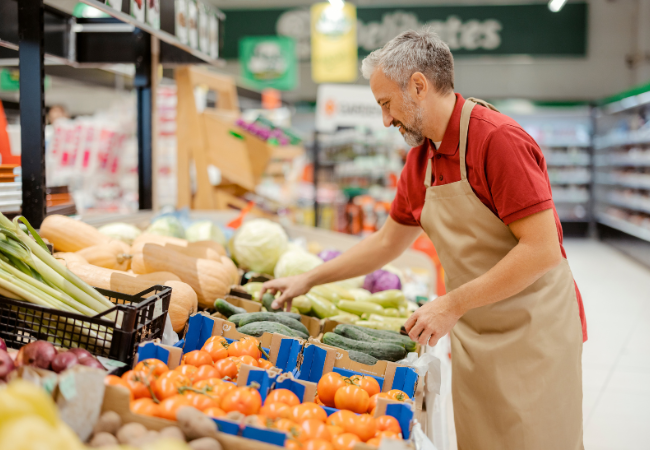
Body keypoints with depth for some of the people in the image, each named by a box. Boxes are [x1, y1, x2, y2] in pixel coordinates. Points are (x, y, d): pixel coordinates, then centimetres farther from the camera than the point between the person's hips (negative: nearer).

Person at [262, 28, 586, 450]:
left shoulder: (499, 139, -19)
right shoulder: (421, 159, 7)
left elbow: (542, 249, -23)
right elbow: (387, 242, 18)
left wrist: (452, 305, -20)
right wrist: (308, 279, 17)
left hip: (532, 335, -7)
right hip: (473, 336, 7)